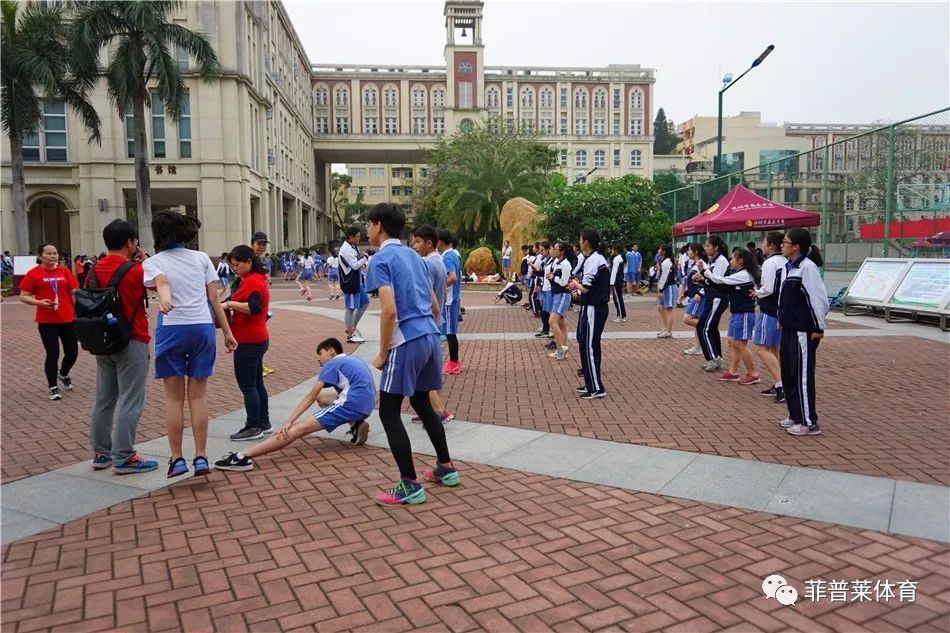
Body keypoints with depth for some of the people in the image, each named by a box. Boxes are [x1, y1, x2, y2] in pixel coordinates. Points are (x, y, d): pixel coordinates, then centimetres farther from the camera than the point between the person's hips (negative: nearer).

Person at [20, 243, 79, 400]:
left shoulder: (64, 271, 4)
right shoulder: (33, 273, -3)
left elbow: (73, 293, 8)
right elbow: (23, 297, -2)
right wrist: (39, 302, -20)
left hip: (67, 318, 3)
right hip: (47, 321, -3)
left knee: (73, 352, 6)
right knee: (52, 354, -1)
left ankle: (63, 374, 38)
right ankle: (53, 387, 18)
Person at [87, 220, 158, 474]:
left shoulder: (95, 270, 4)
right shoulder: (135, 270, -14)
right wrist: (144, 261, 6)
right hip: (131, 342, -7)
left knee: (103, 399, 13)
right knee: (130, 402, -1)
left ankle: (101, 453, 22)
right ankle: (123, 458, 1)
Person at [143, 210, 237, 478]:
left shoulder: (153, 262, 3)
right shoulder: (202, 258, 10)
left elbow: (161, 282, -21)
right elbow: (214, 298, 6)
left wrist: (164, 301, -40)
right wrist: (227, 331, 9)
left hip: (172, 328, -2)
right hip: (203, 328, 2)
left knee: (174, 397, 8)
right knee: (198, 395, 8)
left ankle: (177, 459, 11)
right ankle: (201, 458, 8)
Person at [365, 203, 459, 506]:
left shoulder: (382, 259, -9)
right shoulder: (413, 256, 16)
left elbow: (389, 311, -20)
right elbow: (435, 306, 19)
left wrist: (382, 354, -11)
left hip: (406, 342, -8)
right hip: (430, 337, 8)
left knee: (389, 412, 2)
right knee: (422, 403, 23)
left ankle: (410, 486, 5)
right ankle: (446, 467, 31)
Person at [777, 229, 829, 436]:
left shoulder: (807, 267, -16)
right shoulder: (790, 267, 11)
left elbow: (819, 298, -17)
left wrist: (819, 328, -14)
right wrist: (783, 318, 16)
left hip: (804, 331, -9)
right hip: (789, 329, 9)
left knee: (802, 376, -3)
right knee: (788, 373, 14)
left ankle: (809, 423, 6)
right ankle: (795, 416, 26)